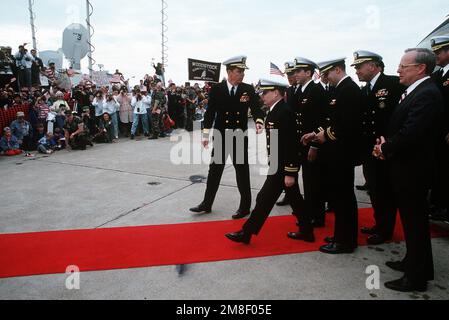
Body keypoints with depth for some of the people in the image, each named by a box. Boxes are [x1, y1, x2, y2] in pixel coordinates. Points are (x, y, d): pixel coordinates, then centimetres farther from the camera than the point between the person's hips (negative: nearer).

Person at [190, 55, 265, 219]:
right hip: (221, 137, 1)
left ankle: (245, 206, 19)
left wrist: (259, 122, -32)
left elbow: (256, 108, -10)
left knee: (242, 171, 6)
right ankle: (207, 204, 23)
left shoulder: (248, 89, -3)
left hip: (240, 137, -1)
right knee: (214, 171, 10)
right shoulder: (216, 89, -2)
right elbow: (210, 112, 0)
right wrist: (205, 135, -2)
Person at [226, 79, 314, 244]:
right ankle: (307, 231, 30)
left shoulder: (285, 112, -20)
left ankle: (247, 233, 10)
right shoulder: (276, 110, 10)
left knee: (265, 199, -1)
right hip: (281, 165, 10)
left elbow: (291, 145, -23)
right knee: (294, 198, 17)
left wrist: (290, 173, -22)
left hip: (282, 167, -10)